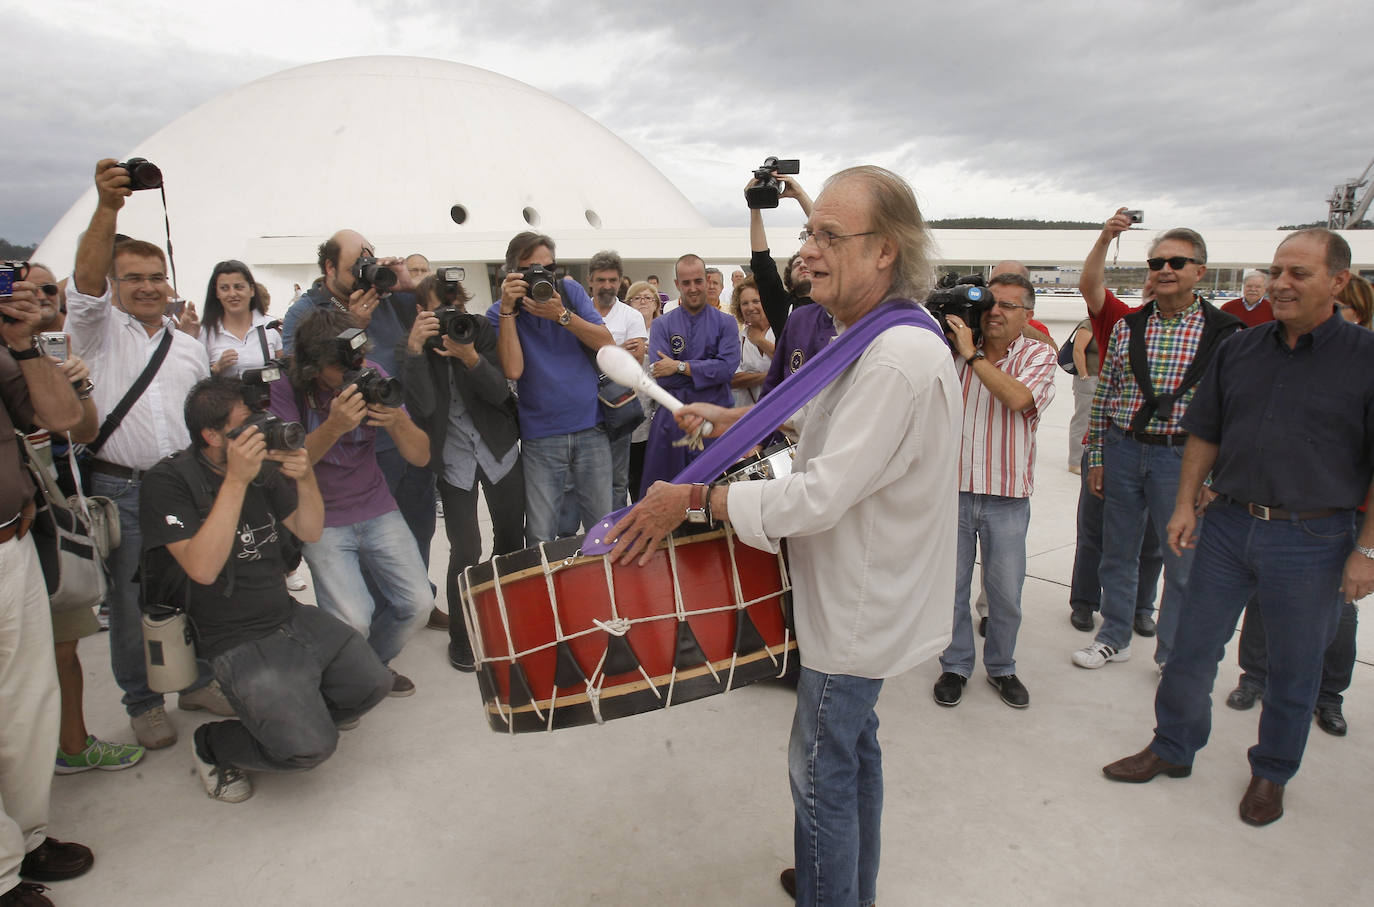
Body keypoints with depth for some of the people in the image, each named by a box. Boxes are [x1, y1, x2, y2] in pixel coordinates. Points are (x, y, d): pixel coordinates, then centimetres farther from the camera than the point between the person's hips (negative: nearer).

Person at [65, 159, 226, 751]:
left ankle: (196, 682, 27)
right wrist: (107, 208, -32)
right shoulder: (99, 329, 3)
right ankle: (143, 703, 19)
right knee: (129, 601, 4)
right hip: (120, 490, -3)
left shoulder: (189, 346, 15)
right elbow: (85, 280, -18)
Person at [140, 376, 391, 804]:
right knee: (310, 747, -16)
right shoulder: (169, 481, -14)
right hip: (240, 643, -7)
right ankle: (213, 746, 11)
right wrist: (235, 481, -30)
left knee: (373, 684, 5)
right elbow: (203, 569, -25)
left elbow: (309, 533, 8)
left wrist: (305, 479, -11)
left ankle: (279, 713, 25)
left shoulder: (261, 466, 4)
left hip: (293, 617, 7)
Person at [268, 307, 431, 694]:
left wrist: (398, 421, -29)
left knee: (418, 603, -9)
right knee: (353, 620, -19)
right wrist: (333, 427, -36)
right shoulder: (285, 385, -13)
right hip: (321, 518, -3)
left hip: (377, 509, 3)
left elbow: (421, 457, -8)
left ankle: (376, 662, 23)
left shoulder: (370, 374, -7)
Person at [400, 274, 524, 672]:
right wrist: (415, 349, -32)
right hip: (454, 457, -2)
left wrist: (470, 358, -29)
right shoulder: (418, 342, -8)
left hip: (500, 450, 2)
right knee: (465, 550, -7)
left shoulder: (482, 329, -6)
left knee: (511, 539, 10)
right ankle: (460, 635, 15)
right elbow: (422, 405, -21)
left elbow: (500, 392, -13)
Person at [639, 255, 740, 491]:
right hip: (671, 420, 1)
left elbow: (727, 367, -11)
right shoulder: (662, 325, 7)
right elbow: (661, 375, -7)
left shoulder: (725, 323, 5)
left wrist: (680, 366, -12)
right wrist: (706, 369, -10)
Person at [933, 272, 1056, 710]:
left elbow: (1018, 398, -21)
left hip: (1007, 497, -1)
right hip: (953, 488, 1)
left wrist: (972, 353, -20)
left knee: (1006, 592, 9)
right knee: (951, 584, 10)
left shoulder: (1038, 354, -2)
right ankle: (955, 665, 28)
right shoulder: (954, 350, 3)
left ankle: (1001, 667, 31)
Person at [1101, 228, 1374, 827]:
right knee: (1192, 648, 10)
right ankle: (1172, 749, 29)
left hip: (1313, 538, -3)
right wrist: (1186, 503, 4)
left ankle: (1271, 772, 34)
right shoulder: (1238, 349, 5)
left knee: (1294, 668, 13)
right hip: (1228, 525, 3)